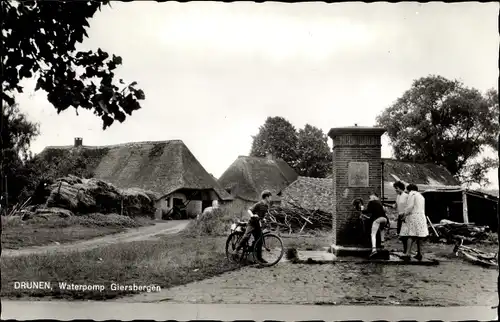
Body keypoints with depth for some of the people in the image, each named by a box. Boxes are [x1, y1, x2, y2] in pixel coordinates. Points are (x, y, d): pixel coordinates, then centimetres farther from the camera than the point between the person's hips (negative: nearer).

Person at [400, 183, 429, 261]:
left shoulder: (412, 194, -4)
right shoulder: (421, 196, 23)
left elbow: (410, 206, -15)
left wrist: (405, 215, -12)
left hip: (413, 217, -8)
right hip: (421, 217, 8)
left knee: (410, 236, -13)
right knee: (419, 237, 10)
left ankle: (408, 253, -22)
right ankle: (419, 254, 11)